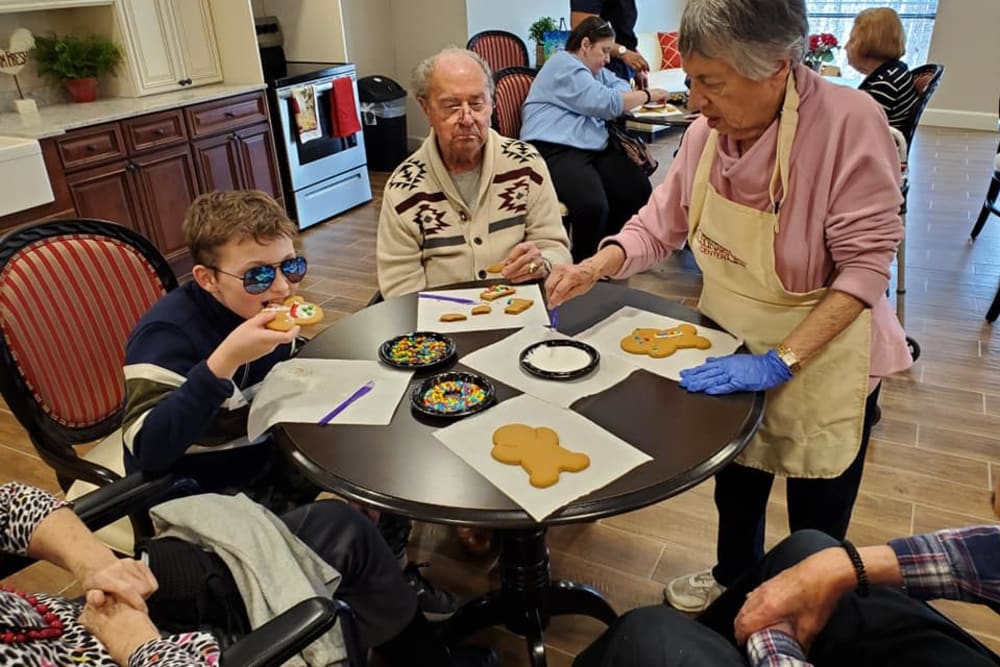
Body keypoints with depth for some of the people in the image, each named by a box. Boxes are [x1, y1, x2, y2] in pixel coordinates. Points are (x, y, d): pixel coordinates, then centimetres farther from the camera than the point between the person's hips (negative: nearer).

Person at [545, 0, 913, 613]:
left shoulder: (849, 121, -26)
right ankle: (734, 580, 55)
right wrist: (597, 267, -15)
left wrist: (780, 361, -28)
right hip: (735, 353, 5)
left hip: (822, 360, -4)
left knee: (817, 527, 14)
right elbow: (662, 224, 1)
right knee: (735, 488, 25)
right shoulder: (709, 131, -11)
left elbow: (866, 263, -24)